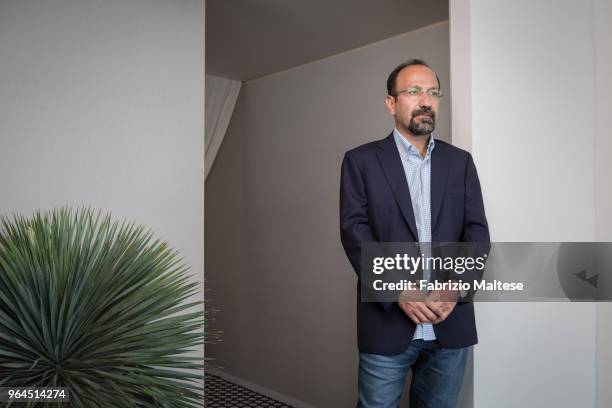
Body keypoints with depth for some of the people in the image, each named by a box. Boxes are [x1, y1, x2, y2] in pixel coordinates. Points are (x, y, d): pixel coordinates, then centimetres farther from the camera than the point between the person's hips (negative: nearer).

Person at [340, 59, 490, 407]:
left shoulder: (460, 161, 10)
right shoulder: (361, 160, 2)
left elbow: (477, 231, 3)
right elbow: (355, 230, -7)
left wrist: (456, 288, -13)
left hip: (451, 323, 3)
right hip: (388, 322, -2)